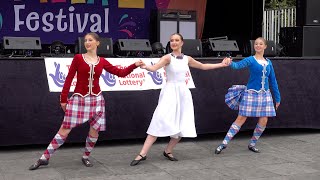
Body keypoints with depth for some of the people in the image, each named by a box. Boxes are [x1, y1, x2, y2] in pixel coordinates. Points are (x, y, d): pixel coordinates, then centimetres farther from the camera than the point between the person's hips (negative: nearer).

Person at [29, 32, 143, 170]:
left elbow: (121, 73, 7)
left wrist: (135, 65, -5)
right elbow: (69, 79, -3)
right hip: (79, 99, -3)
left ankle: (86, 157, 25)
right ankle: (44, 158, 5)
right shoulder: (78, 58, -2)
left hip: (96, 99, 3)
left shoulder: (102, 62, 5)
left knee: (94, 131, 4)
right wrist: (63, 99, -5)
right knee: (64, 130, -4)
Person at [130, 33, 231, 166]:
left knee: (182, 126, 4)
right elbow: (154, 68, -24)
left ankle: (168, 151, 22)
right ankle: (142, 154, -13)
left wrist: (221, 65, 26)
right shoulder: (168, 57, -7)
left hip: (183, 92, 6)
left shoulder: (187, 59, 10)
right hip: (170, 92, -6)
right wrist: (144, 66, -46)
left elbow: (203, 66, 25)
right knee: (160, 122, -15)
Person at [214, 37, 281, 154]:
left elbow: (273, 81, 16)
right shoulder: (250, 60, -4)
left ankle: (252, 144, 18)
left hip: (264, 94, 5)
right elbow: (238, 65, -23)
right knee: (241, 118, -6)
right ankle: (224, 143, -1)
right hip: (251, 93, -5)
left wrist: (277, 97, 16)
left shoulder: (268, 62, 10)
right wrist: (230, 63, -46)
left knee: (263, 121, 0)